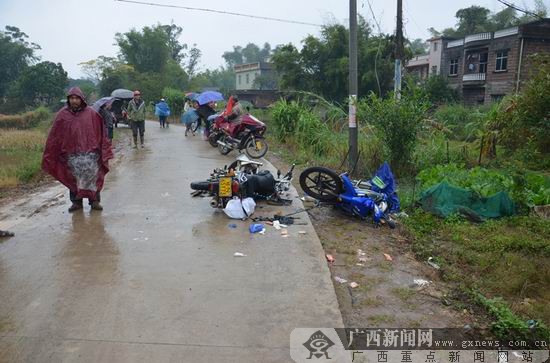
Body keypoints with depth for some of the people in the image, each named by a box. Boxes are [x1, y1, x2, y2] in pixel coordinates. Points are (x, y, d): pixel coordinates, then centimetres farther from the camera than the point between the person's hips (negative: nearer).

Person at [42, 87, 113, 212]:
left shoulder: (91, 113, -1)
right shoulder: (62, 115, 1)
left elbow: (100, 132, 3)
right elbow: (54, 136, 2)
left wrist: (105, 150, 1)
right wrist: (49, 156, 2)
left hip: (90, 152, -1)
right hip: (72, 154, 1)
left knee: (92, 176, 2)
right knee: (74, 178, 7)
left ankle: (94, 200, 14)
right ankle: (76, 201, 19)